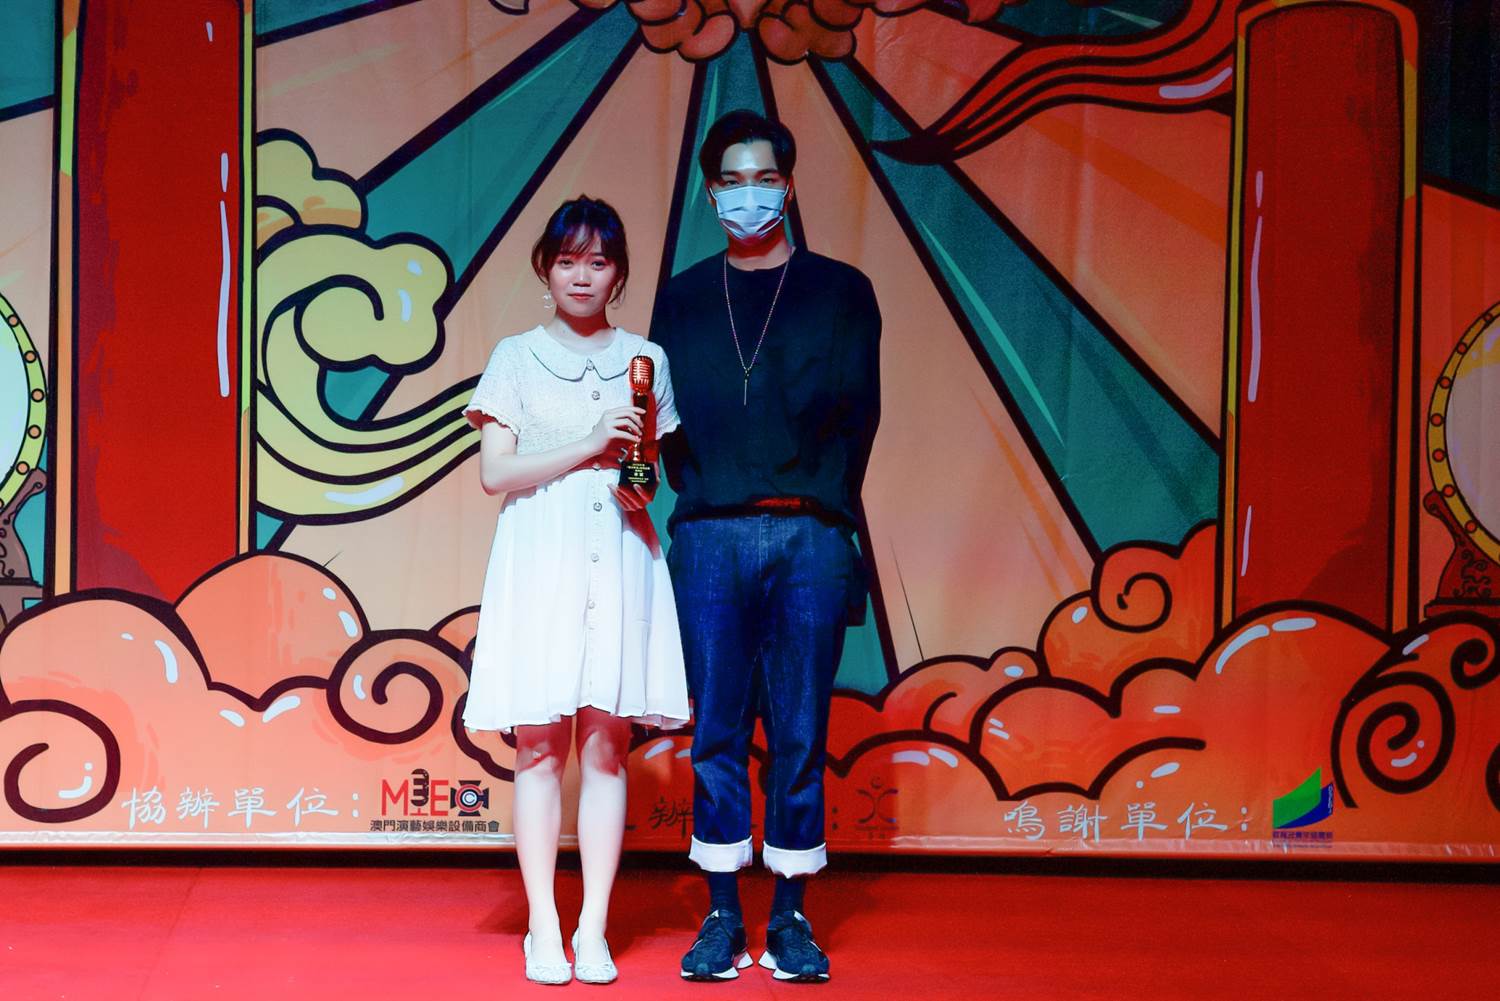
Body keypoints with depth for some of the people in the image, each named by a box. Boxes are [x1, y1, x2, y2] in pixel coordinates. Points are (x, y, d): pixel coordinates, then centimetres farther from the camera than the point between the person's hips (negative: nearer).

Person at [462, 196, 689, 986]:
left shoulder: (645, 359, 11)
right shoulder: (515, 358, 6)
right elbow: (495, 472, -2)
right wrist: (587, 448, -11)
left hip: (620, 559, 2)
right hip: (541, 559, -1)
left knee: (606, 747, 2)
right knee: (540, 745, -1)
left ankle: (594, 931, 8)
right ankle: (542, 930, 8)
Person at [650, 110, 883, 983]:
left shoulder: (840, 291, 10)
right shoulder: (682, 299, 14)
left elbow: (858, 415, 4)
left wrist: (822, 509, -3)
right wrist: (699, 496, 0)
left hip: (810, 537, -1)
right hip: (709, 537, 1)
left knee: (800, 735, 2)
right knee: (719, 733, 3)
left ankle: (792, 917, 11)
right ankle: (723, 918, 11)